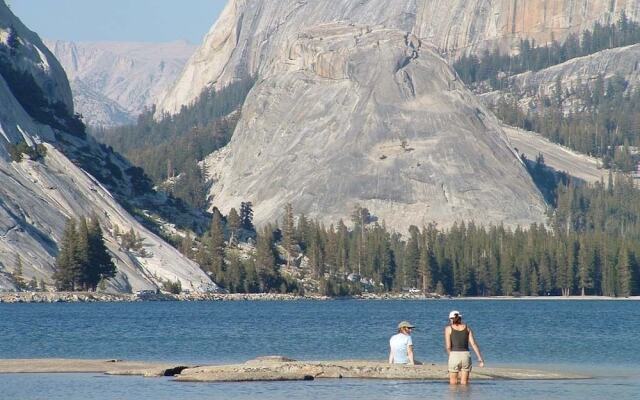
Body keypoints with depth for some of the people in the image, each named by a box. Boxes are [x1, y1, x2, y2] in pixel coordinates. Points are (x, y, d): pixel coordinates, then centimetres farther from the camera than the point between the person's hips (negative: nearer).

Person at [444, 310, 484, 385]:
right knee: (464, 383, 10)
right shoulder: (467, 328, 11)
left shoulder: (449, 328, 4)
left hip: (454, 356, -2)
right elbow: (473, 343, 2)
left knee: (453, 383, 10)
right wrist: (480, 358, 0)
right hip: (466, 355, 2)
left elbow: (448, 346, -2)